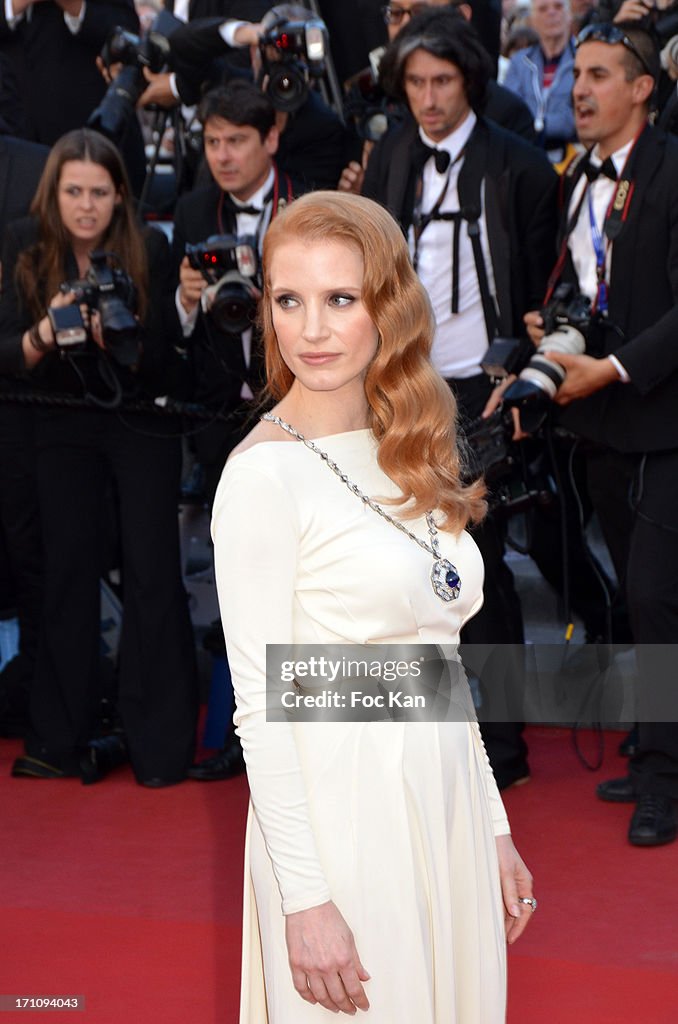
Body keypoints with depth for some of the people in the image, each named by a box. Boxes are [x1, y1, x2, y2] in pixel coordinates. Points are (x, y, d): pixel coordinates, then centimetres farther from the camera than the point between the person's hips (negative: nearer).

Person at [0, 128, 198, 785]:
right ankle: (61, 739, 13)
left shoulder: (150, 249, -14)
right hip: (63, 426, 2)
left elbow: (161, 358, -13)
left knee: (152, 573, -4)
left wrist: (120, 342, -33)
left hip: (143, 422, -2)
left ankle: (160, 744, 2)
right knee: (68, 573, 5)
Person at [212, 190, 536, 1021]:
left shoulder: (408, 456, 8)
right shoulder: (264, 474, -13)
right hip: (344, 818, -7)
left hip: (447, 807, 7)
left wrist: (495, 829, 13)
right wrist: (305, 897, -18)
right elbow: (260, 704, -15)